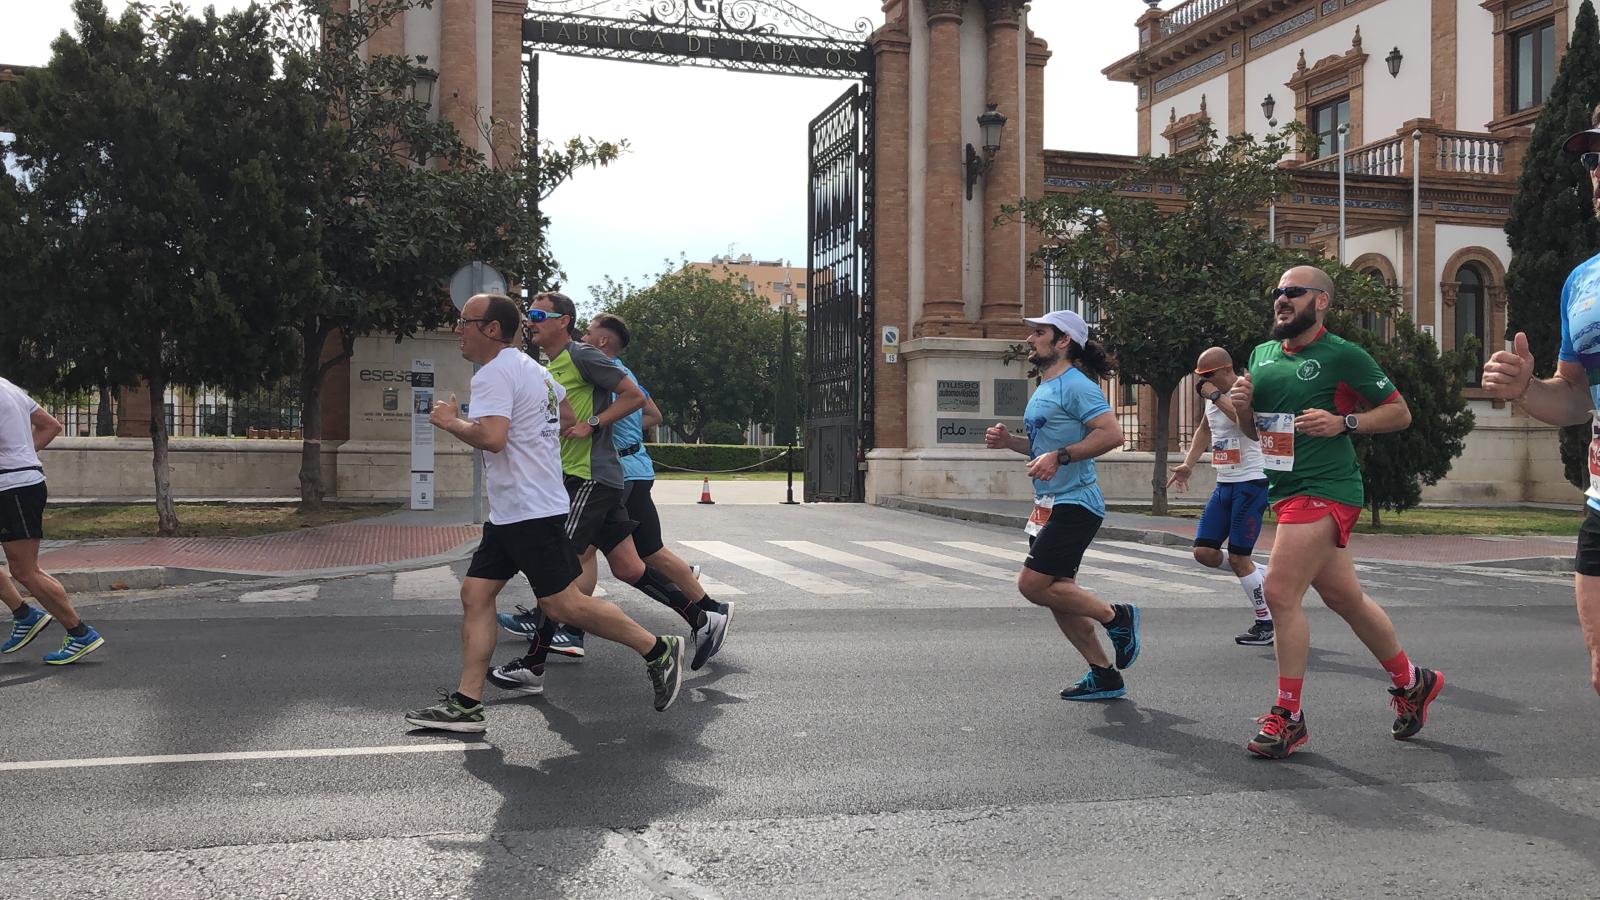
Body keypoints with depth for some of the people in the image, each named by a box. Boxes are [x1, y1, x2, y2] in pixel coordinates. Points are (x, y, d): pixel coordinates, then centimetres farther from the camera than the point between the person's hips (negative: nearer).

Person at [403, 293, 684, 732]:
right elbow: (569, 415, 26)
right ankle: (466, 704, 8)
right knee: (475, 594, 7)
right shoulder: (531, 367, 16)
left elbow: (491, 437, -29)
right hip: (510, 512, 11)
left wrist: (451, 421, -13)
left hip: (530, 511, -11)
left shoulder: (494, 374, -15)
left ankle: (658, 650, 5)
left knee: (562, 602, -6)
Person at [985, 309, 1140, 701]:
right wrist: (1009, 441, 11)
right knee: (1058, 592, 9)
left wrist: (1060, 456, -28)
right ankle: (1104, 676, 19)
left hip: (1073, 504, -10)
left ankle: (1116, 617, 5)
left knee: (1033, 584, -14)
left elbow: (1111, 434, -24)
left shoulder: (1075, 385, -13)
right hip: (1050, 505, 10)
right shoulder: (1044, 389, 17)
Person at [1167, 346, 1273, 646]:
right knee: (1204, 552, 1)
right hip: (1224, 484, 8)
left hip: (1251, 483, -8)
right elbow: (1205, 429, 31)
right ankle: (1264, 576, 21)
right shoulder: (1214, 396, 12)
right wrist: (1188, 464, 23)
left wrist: (1215, 395, -29)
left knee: (1238, 557, -7)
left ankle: (1267, 624, 8)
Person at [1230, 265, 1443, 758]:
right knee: (1345, 597, 16)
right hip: (1288, 490, 8)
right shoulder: (1262, 354, 14)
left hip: (1324, 490, -7)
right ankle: (1412, 682, 35)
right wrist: (1242, 406, 0)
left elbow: (1399, 412, -1)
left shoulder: (1343, 355, -6)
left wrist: (1343, 422, -15)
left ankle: (1288, 717, -3)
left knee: (1280, 593, -14)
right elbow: (1254, 431, 21)